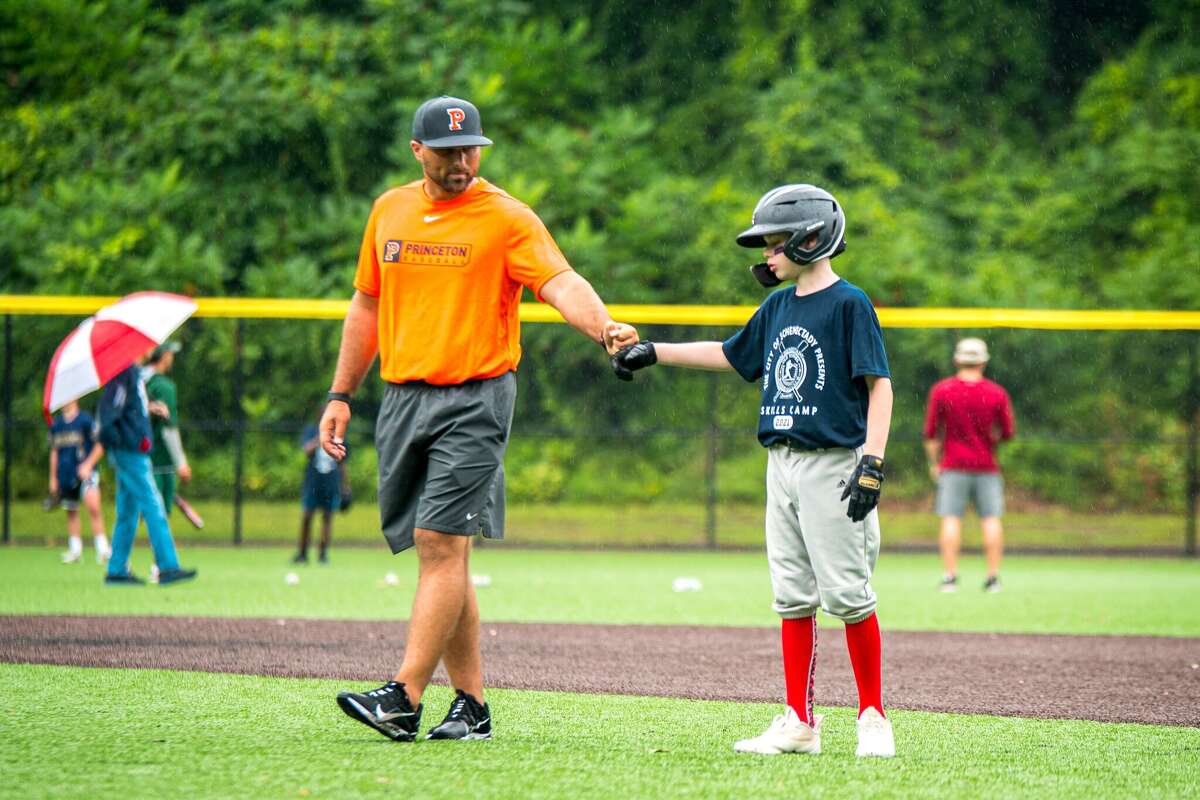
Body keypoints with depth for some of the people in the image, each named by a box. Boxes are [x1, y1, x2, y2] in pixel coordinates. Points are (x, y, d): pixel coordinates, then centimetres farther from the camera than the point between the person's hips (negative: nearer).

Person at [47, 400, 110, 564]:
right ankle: (75, 550, 20)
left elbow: (99, 446, -3)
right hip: (65, 475, 6)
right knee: (71, 512, 11)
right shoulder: (56, 424, 11)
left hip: (84, 474, -6)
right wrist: (53, 478, 19)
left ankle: (102, 548, -17)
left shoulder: (85, 420, -4)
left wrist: (87, 465, -13)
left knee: (93, 506, -22)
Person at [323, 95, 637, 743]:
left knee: (441, 543, -14)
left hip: (474, 400, -6)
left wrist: (602, 327, -38)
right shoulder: (389, 211, 12)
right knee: (437, 551, 5)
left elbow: (560, 281, -18)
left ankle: (403, 699, -20)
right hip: (401, 399, 6)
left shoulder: (507, 218, -4)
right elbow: (367, 306, 21)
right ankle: (470, 707, 10)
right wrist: (341, 395, 18)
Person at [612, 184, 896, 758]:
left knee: (846, 593, -7)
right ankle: (799, 722, 10)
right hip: (782, 466, 7)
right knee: (793, 597, 7)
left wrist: (872, 460, -19)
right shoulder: (777, 308, 14)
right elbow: (731, 354, 29)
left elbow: (878, 383, -11)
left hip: (832, 464, -7)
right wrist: (653, 353, 28)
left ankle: (873, 718, 2)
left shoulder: (849, 304, -8)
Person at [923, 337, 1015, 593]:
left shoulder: (940, 390, -2)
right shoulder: (997, 393, -1)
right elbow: (1008, 432, 3)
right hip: (987, 466, 1)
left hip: (953, 466, -1)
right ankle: (993, 576, -1)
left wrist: (934, 463, 10)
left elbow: (931, 433, 0)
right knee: (991, 519, 3)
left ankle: (950, 576, -8)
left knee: (951, 519, -2)